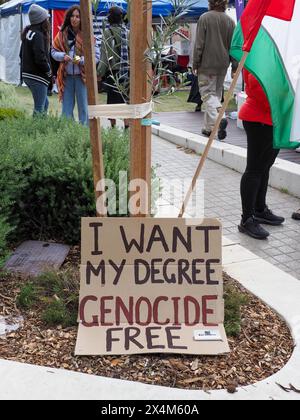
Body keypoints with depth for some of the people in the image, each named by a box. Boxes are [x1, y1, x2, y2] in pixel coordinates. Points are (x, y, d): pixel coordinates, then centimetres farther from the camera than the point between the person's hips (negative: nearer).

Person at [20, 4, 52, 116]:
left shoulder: (28, 32, 12)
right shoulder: (38, 35, -17)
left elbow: (22, 54, 18)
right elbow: (40, 57, -23)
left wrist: (26, 67, 17)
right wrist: (48, 70, -8)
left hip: (27, 74, 10)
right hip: (37, 77, -10)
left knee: (45, 103, 19)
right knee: (39, 108, -4)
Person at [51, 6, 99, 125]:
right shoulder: (62, 34, 5)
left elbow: (96, 56, -4)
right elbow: (54, 51, 11)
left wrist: (82, 60, -18)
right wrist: (63, 56, -9)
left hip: (82, 76, -3)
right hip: (66, 76, 3)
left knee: (83, 107, 4)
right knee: (66, 108, 9)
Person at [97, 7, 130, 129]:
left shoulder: (108, 32, -7)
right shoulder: (127, 32, 4)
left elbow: (106, 55, -9)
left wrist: (100, 72, -5)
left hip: (112, 71, -3)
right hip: (127, 71, 3)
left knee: (112, 99, 4)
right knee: (125, 98, 8)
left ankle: (113, 125, 8)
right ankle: (127, 125, 4)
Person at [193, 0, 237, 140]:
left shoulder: (204, 18, -7)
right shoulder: (230, 21, 6)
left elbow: (199, 44, -9)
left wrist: (195, 64, -3)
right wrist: (235, 66, 12)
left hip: (207, 64, -5)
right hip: (223, 64, 5)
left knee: (207, 93, -3)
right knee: (217, 93, 13)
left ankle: (218, 119, -27)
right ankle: (209, 127, 18)